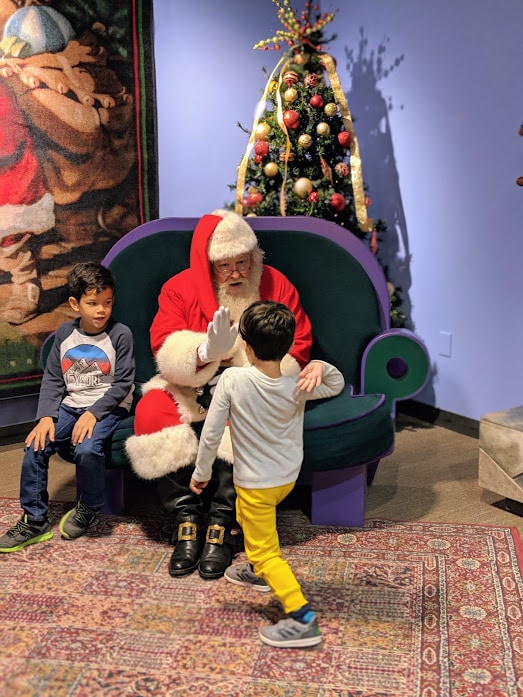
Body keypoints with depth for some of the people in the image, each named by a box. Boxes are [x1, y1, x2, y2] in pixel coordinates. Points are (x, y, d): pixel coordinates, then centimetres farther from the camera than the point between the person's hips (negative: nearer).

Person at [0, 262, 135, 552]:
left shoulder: (120, 334, -9)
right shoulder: (65, 333, 4)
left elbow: (122, 384, -11)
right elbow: (52, 379, 5)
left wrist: (93, 413, -19)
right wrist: (46, 416, -9)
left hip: (108, 408, -4)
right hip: (70, 406, 5)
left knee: (87, 448, -30)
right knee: (35, 446, -13)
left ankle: (88, 509, -1)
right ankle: (34, 520, 3)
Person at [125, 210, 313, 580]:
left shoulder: (276, 285, -1)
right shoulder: (179, 288, -1)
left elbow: (298, 346, -3)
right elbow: (165, 349, -12)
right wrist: (206, 352, -34)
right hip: (190, 389, 2)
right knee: (150, 412, -26)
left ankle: (221, 528, -25)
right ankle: (187, 522, -22)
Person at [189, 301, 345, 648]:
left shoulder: (233, 380, -26)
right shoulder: (297, 388, -16)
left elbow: (211, 433, -19)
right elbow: (337, 385, 3)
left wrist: (201, 472, -4)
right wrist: (320, 367, -18)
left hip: (256, 484, -6)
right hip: (288, 477, 6)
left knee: (266, 552, 4)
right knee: (246, 516, 33)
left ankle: (303, 619, -5)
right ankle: (257, 570, 49)